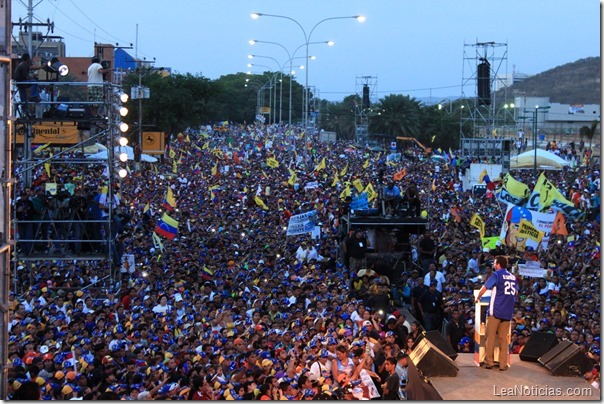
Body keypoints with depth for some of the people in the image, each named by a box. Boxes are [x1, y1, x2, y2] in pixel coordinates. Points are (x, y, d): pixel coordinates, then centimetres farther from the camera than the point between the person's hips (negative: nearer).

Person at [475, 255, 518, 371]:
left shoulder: (496, 275, -5)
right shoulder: (513, 277, 12)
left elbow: (484, 288, -7)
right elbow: (516, 292, 23)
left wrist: (478, 297, 10)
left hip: (495, 310, -5)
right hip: (508, 312, 5)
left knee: (490, 336, 3)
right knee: (503, 338, 7)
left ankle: (489, 362, 3)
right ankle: (503, 364, 4)